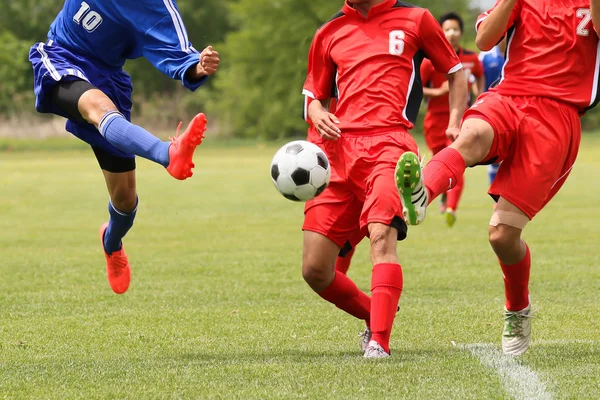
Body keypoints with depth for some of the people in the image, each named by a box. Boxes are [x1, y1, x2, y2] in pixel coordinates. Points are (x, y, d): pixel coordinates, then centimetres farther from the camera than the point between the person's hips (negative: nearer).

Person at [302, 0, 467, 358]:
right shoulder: (330, 33, 20)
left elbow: (456, 73, 19)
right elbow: (314, 95, 27)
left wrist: (454, 124, 4)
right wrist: (318, 115, 4)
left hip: (389, 143, -4)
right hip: (339, 147, 4)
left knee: (382, 234, -30)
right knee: (315, 270, -3)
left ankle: (379, 342, -34)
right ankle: (377, 317, 22)